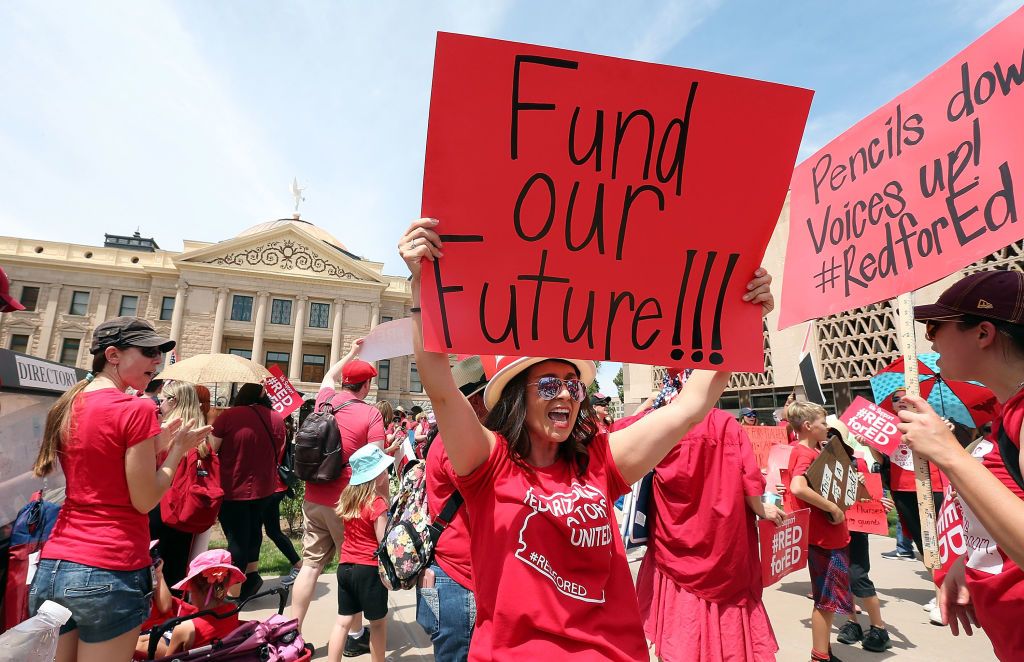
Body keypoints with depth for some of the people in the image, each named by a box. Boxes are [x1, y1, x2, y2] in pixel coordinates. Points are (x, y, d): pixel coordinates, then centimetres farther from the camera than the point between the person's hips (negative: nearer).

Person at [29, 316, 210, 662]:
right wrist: (177, 449, -2)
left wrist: (154, 445, 11)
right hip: (110, 573, -7)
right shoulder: (137, 408, -16)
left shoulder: (66, 406, 8)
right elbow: (144, 500, -13)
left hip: (51, 568, 7)